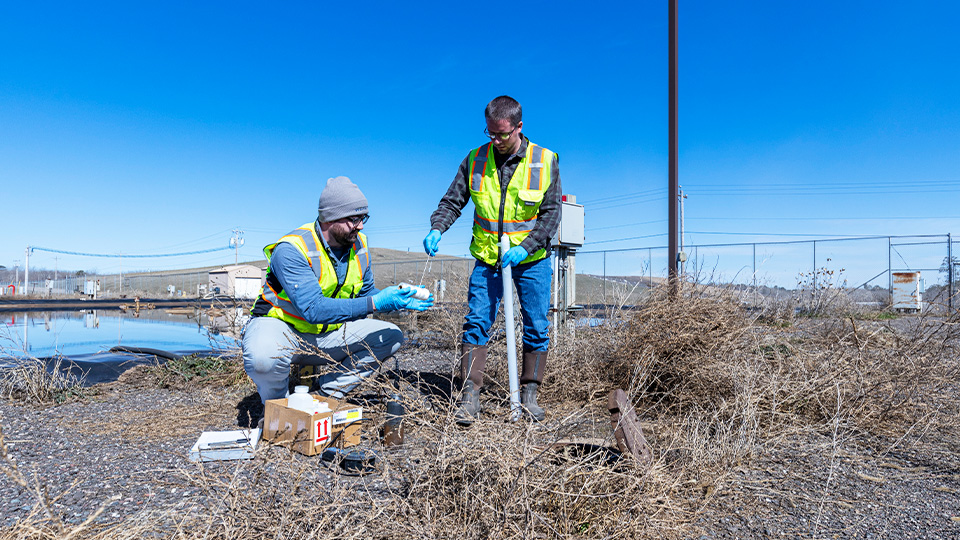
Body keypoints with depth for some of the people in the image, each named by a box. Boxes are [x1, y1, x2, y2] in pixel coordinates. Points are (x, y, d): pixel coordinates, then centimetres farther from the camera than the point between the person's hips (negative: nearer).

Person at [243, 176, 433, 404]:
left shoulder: (358, 244, -3)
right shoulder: (292, 249, -25)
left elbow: (365, 293, 7)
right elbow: (313, 309, -34)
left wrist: (400, 301, -13)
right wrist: (375, 304, -37)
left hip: (327, 335, 6)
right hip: (280, 326, -6)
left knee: (391, 336, -8)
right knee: (263, 356, -40)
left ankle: (327, 393, -1)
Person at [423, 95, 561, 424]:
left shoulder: (545, 162, -6)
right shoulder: (475, 160, -2)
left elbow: (551, 213, -6)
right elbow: (452, 201, 3)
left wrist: (526, 247, -19)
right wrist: (436, 229, -16)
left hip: (532, 259, 0)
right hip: (487, 258, 1)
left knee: (536, 326, 3)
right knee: (476, 322, -4)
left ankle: (529, 394, 17)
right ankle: (470, 395, 2)